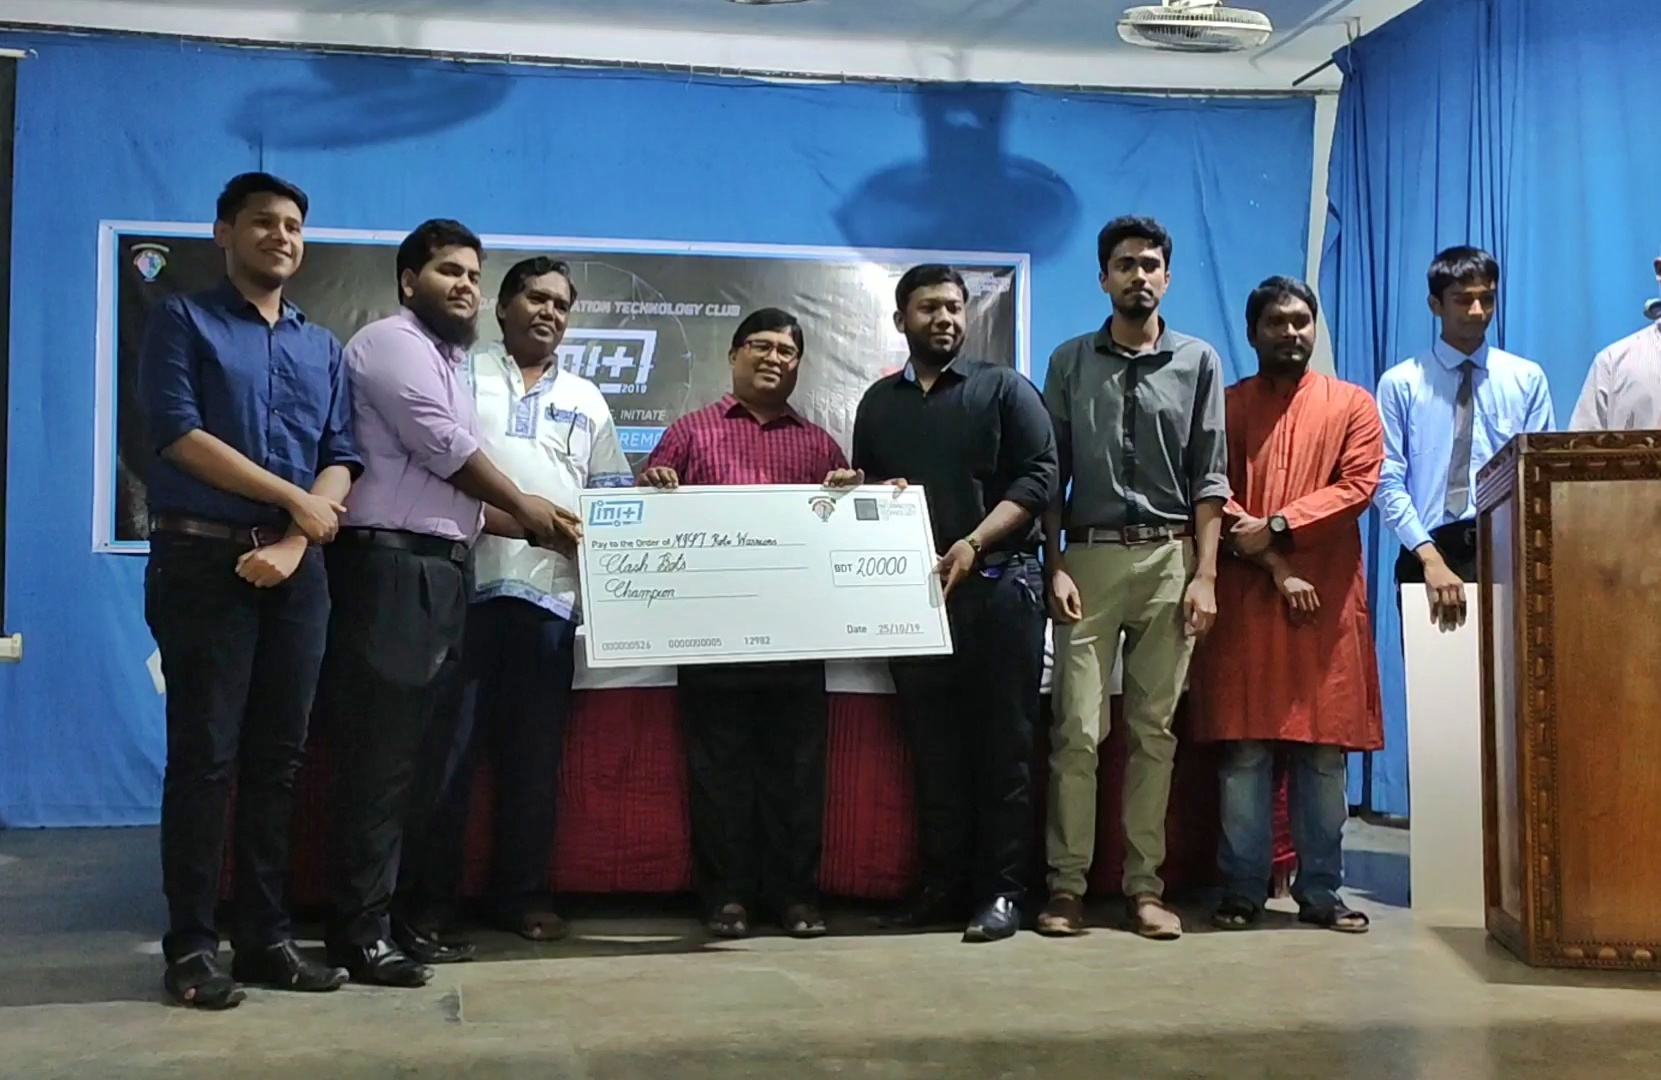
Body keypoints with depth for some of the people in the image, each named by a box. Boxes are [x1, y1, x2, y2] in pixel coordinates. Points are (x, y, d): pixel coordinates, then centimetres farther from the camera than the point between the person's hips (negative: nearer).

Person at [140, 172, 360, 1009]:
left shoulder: (323, 347, 17)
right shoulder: (183, 320, 4)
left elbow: (341, 459, 8)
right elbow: (178, 433, -9)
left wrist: (294, 544, -9)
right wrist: (294, 499, -10)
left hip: (295, 567, 5)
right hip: (203, 559, -4)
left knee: (278, 755, 5)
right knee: (204, 754, -4)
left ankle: (266, 936, 12)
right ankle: (192, 944, 2)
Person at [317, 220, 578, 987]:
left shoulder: (446, 359, 25)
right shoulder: (392, 341, -4)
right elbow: (442, 447, -11)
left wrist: (532, 523, 12)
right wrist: (527, 508, 0)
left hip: (437, 571, 9)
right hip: (391, 565, -9)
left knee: (415, 754, 9)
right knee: (378, 756, -8)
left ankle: (388, 916, 14)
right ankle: (358, 929, -4)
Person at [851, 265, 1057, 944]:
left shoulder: (1003, 389, 5)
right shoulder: (878, 403, 18)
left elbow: (1038, 477, -4)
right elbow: (863, 492, 21)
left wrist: (973, 543, -16)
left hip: (998, 585, -3)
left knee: (1002, 744, -2)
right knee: (932, 746, 5)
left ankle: (1001, 890, 2)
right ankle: (939, 887, 12)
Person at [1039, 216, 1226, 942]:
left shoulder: (1198, 362, 8)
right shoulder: (1070, 361, 8)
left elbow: (1209, 478, 5)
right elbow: (1051, 474, 6)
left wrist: (1204, 575, -3)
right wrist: (1055, 567, -3)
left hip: (1169, 560, 1)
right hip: (1090, 557, 0)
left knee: (1154, 727, 3)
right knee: (1077, 727, -5)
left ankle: (1145, 885, 8)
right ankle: (1067, 883, 1)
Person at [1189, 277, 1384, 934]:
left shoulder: (1352, 405, 11)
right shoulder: (1225, 406, 10)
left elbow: (1357, 486, -3)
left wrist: (1277, 525, -13)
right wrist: (1273, 565, -11)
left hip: (1328, 602, 1)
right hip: (1243, 602, -1)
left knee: (1324, 752, 3)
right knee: (1244, 751, -2)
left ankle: (1320, 891, 11)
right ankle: (1242, 890, 5)